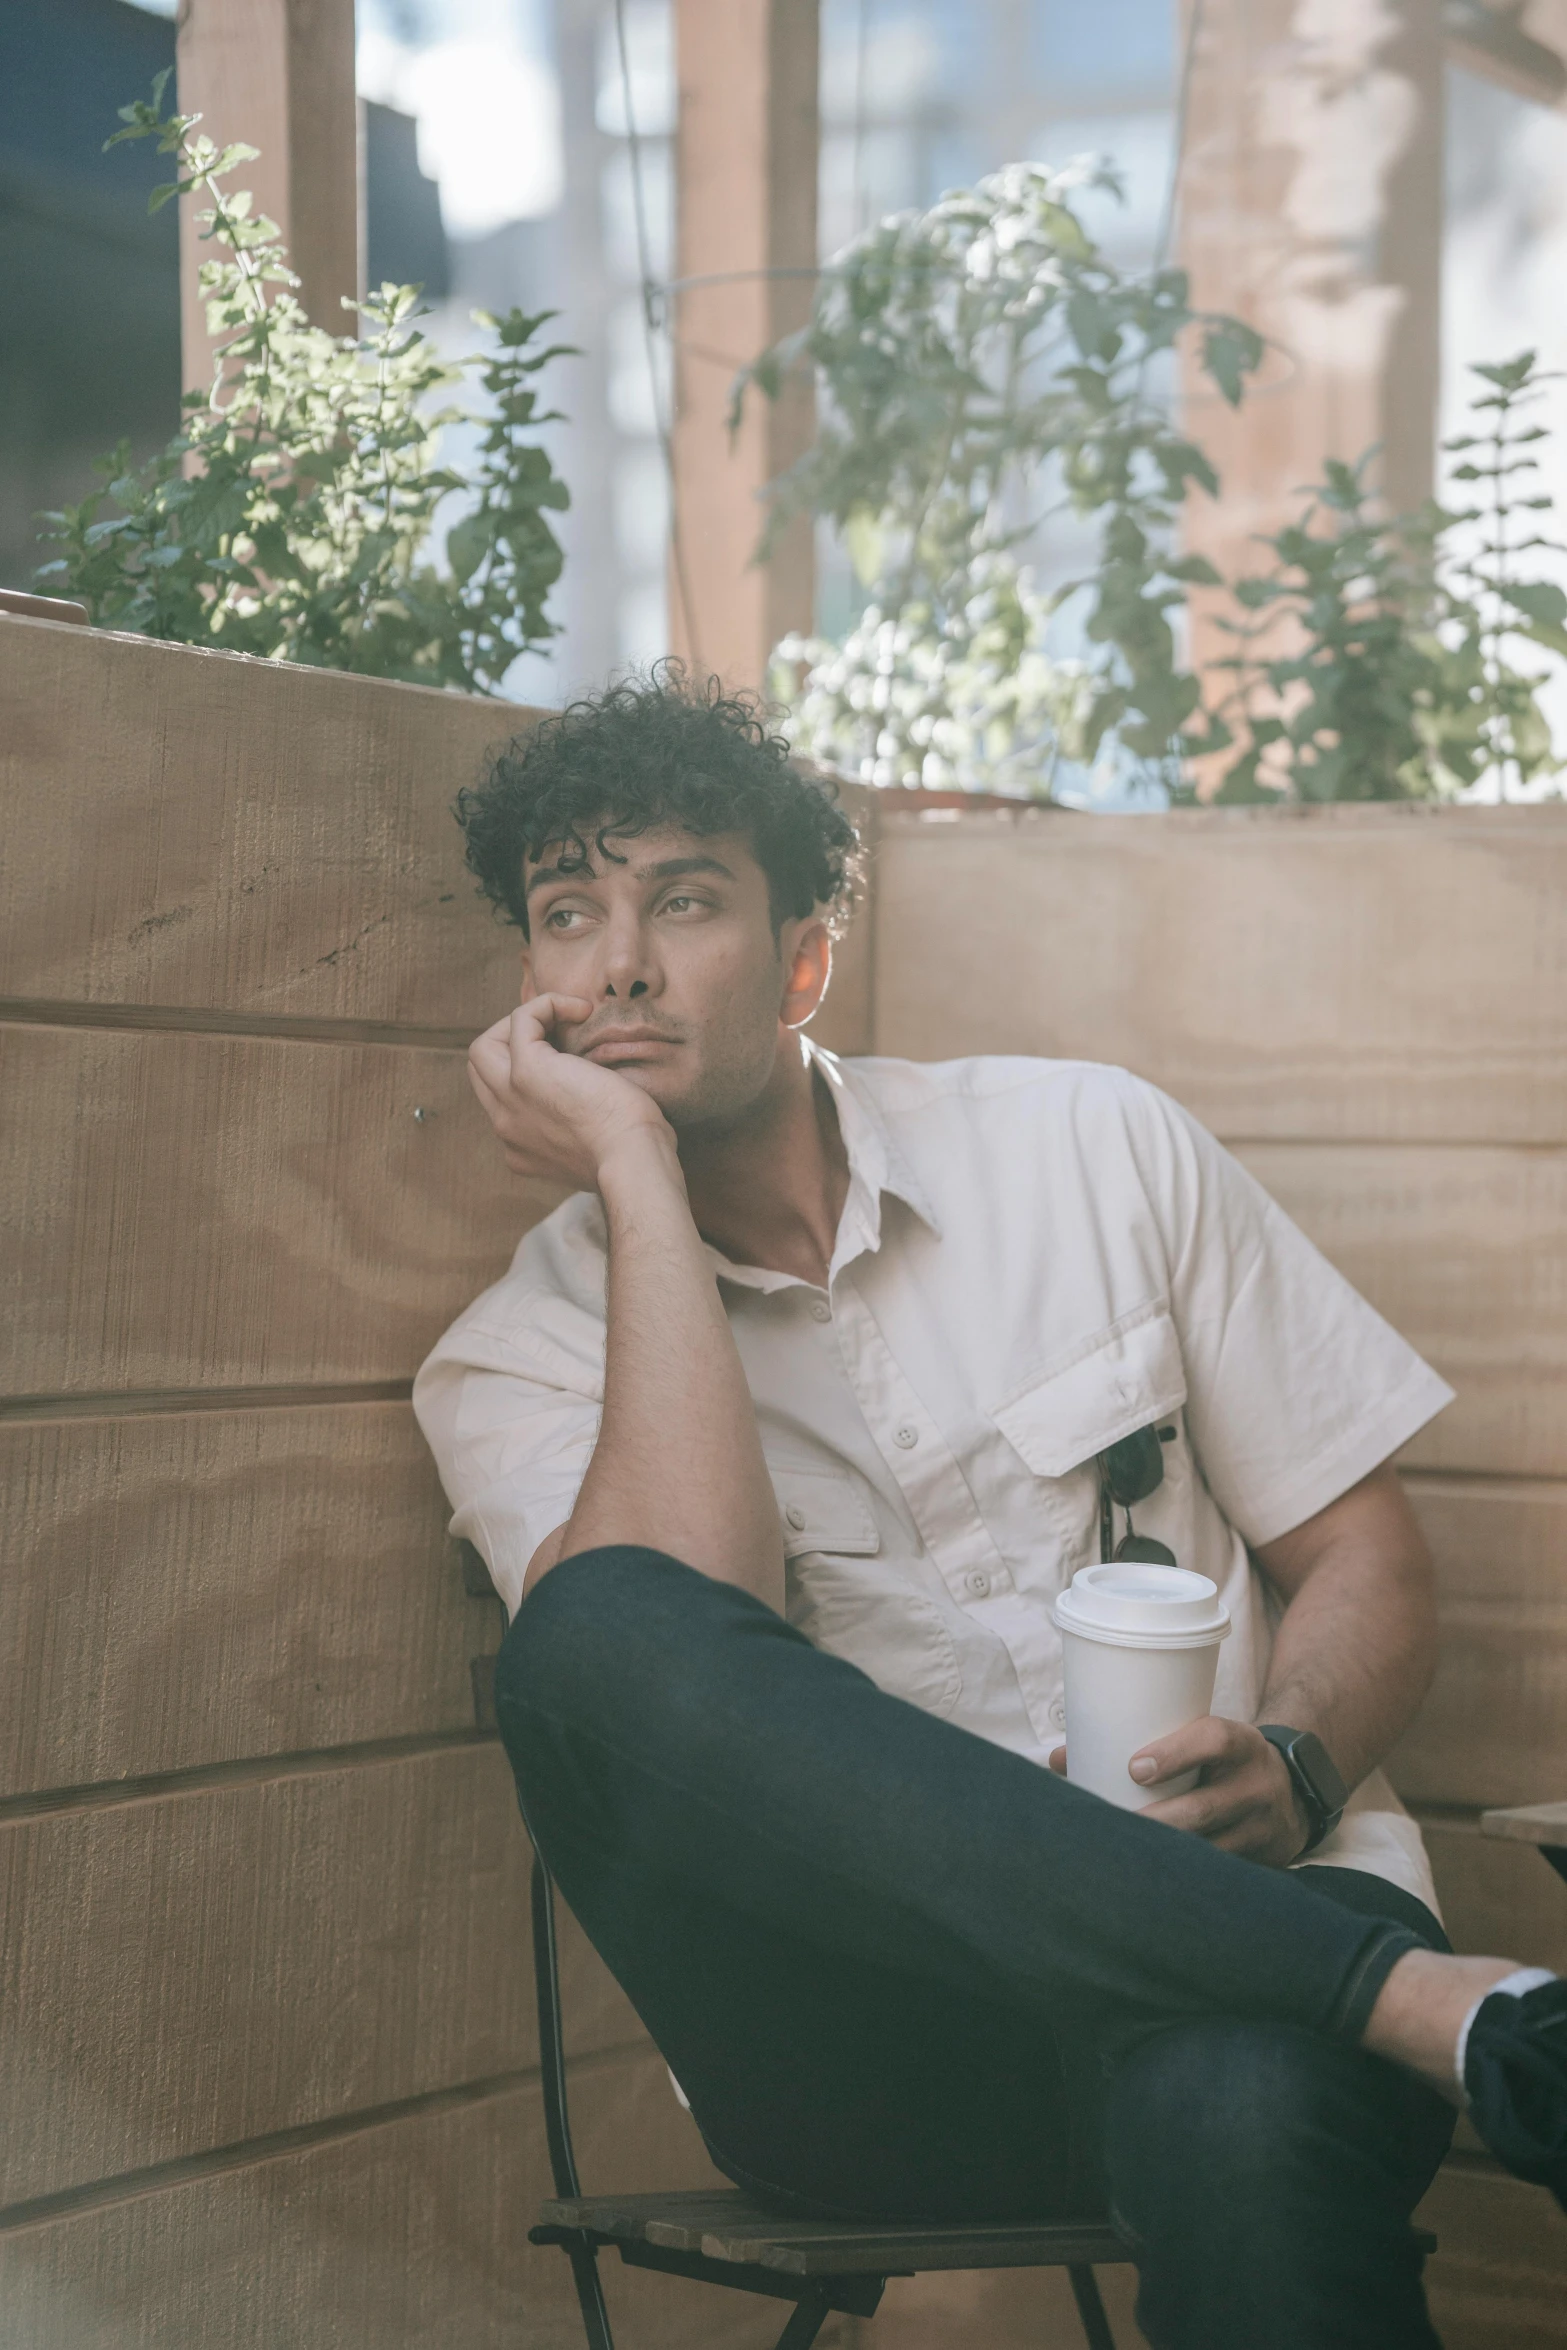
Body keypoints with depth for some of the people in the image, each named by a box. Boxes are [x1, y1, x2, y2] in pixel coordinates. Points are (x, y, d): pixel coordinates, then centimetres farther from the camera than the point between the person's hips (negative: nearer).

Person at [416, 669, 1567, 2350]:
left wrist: (1294, 1771, -10)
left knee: (1244, 2113, -41)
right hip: (857, 2033, 3)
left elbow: (1361, 1557, 12)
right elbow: (671, 1668, -15)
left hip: (1230, 1930, -2)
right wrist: (638, 1177, -11)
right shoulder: (515, 1366, 7)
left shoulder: (1092, 1151, 10)